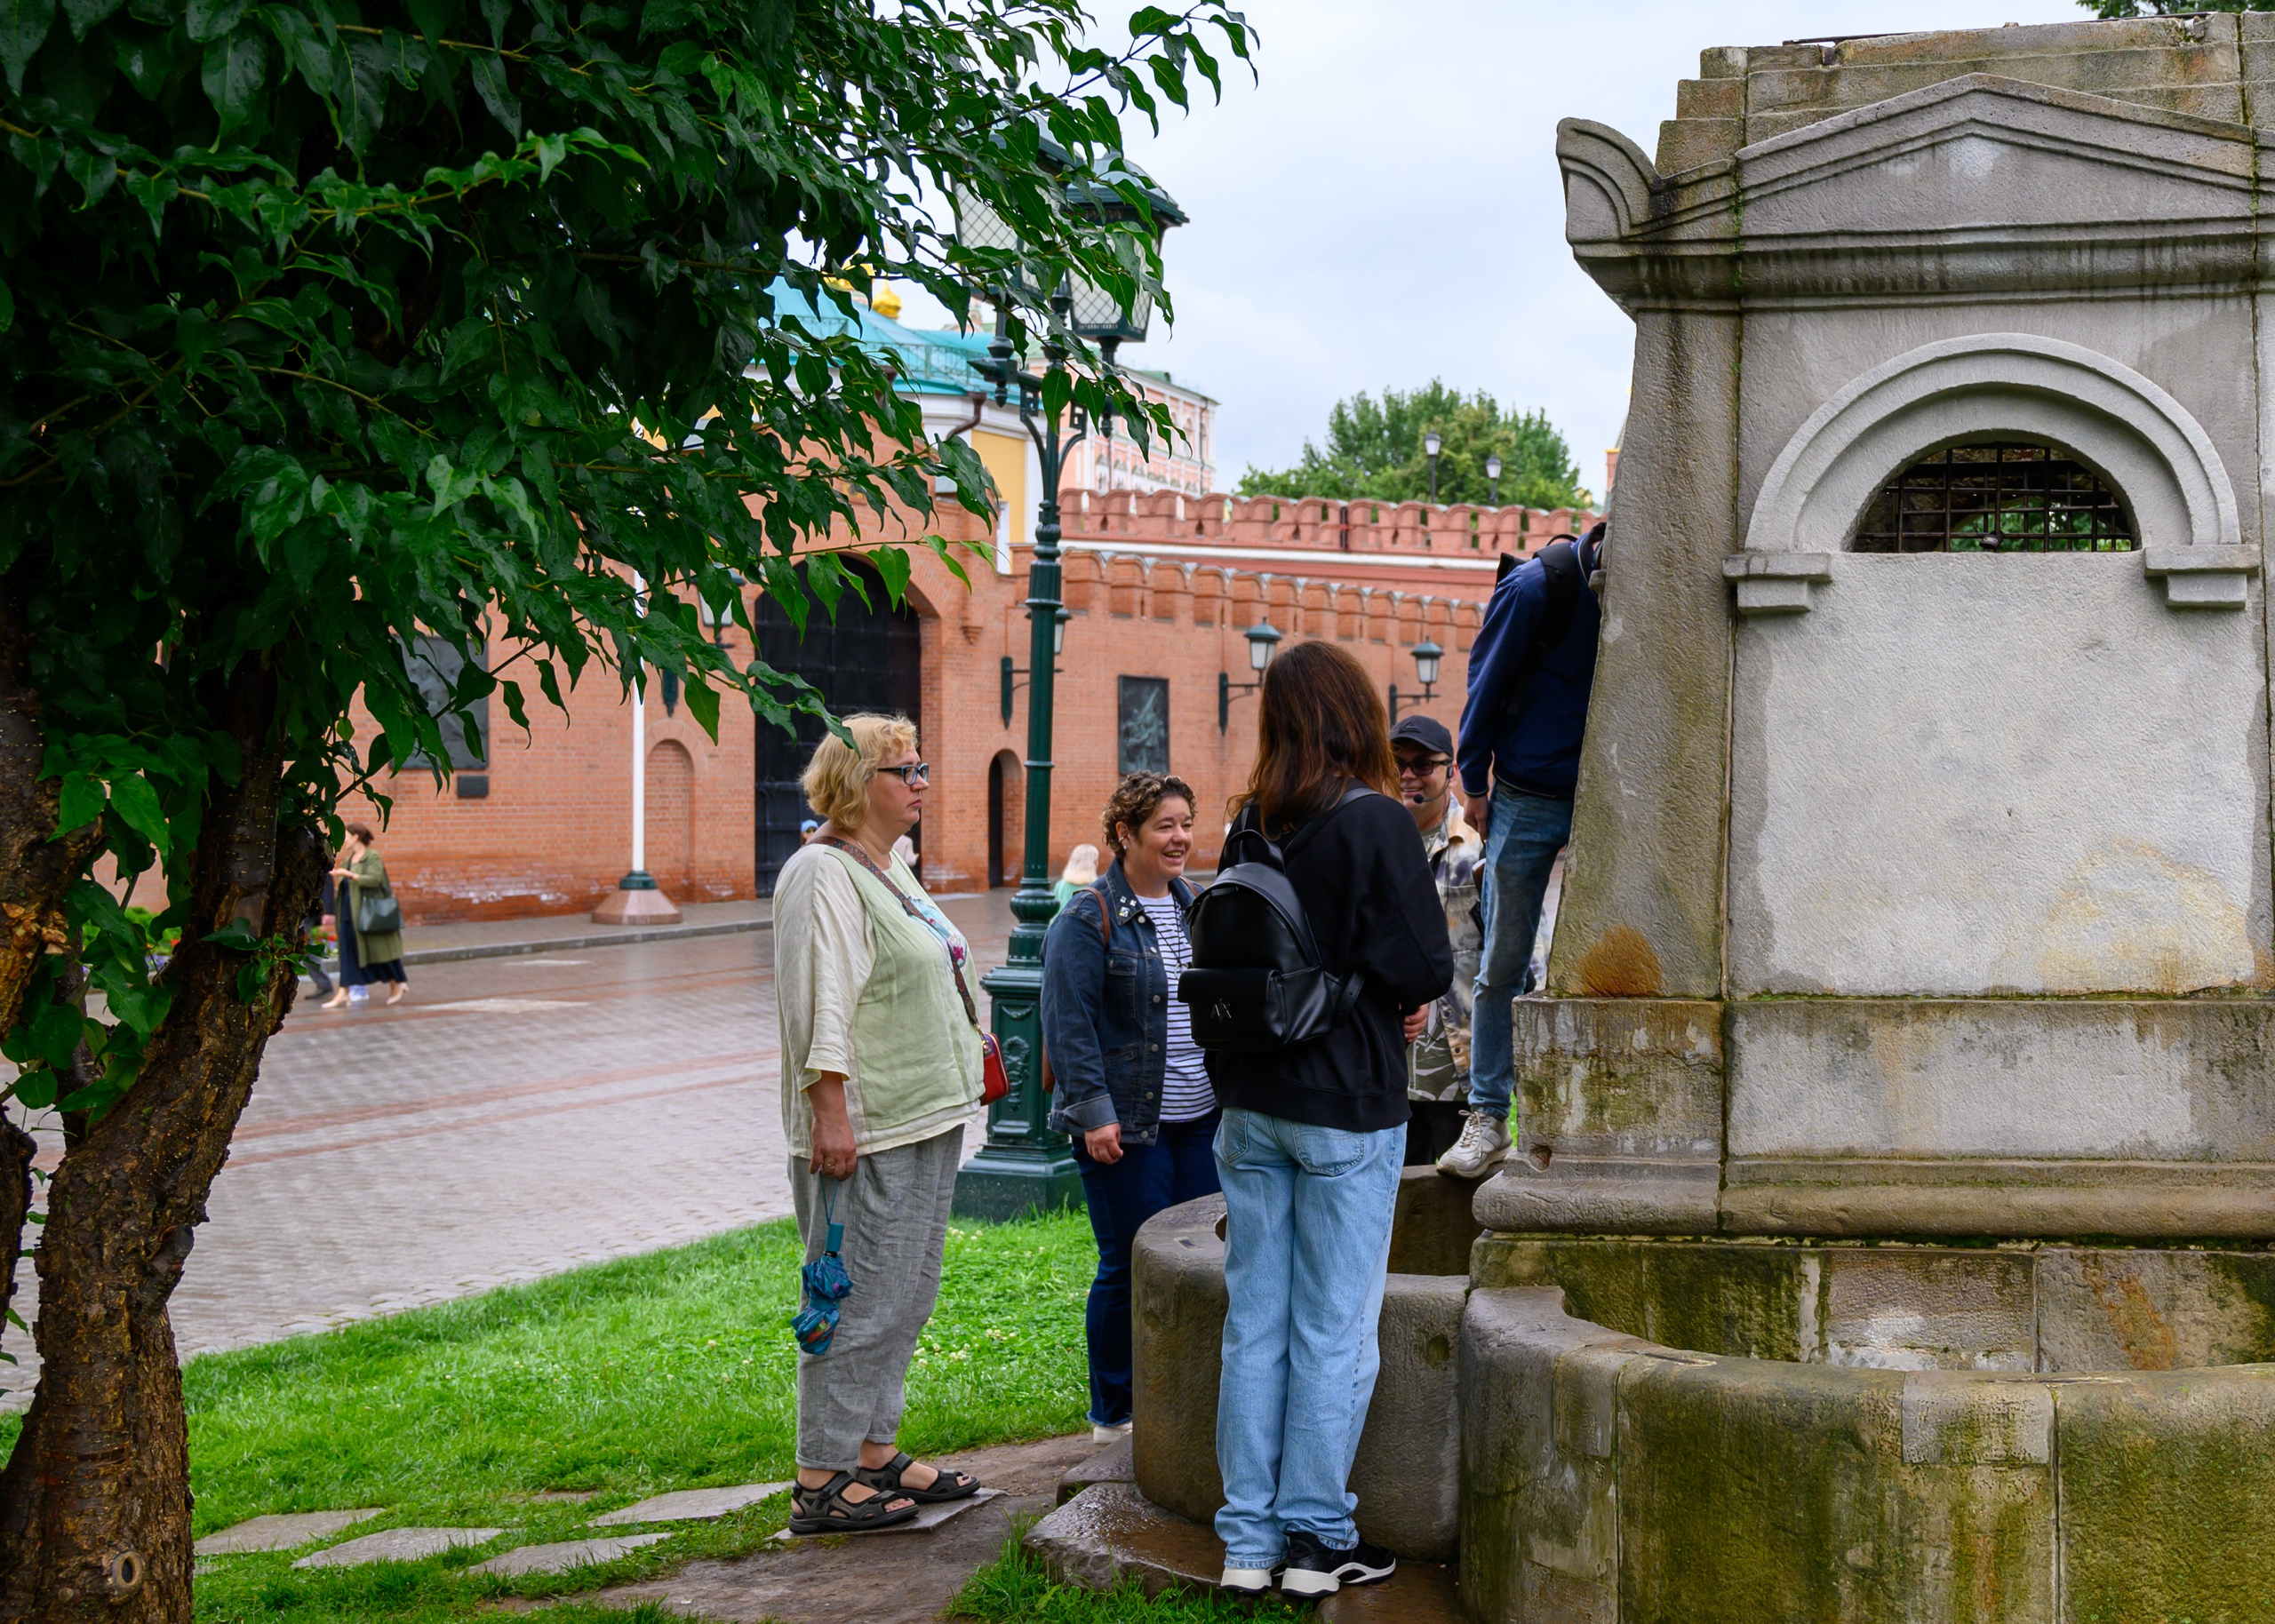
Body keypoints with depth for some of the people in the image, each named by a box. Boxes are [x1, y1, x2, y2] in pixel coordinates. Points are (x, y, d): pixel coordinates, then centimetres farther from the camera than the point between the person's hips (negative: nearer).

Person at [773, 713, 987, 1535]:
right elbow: (819, 1005, -20)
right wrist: (830, 1113, -24)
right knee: (860, 1303, -8)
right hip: (867, 1130, -10)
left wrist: (968, 1063, 25)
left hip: (925, 1123, 10)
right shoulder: (824, 874, -14)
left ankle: (875, 1452, 23)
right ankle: (820, 1482, -2)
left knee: (906, 1295, 14)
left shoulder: (891, 868, 17)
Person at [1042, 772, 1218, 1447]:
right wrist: (1093, 1109, -17)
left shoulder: (1197, 908, 13)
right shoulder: (1089, 918, -8)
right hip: (1126, 1126, -6)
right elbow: (1069, 1022, -12)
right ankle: (1114, 1414, 12)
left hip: (1202, 1119, 6)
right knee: (1131, 1266, -1)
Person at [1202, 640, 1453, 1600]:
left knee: (1254, 1323, 10)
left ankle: (1249, 1539, 15)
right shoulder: (1377, 824, -13)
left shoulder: (1249, 825, 3)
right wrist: (1399, 992, 8)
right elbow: (1428, 969, -15)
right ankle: (1316, 1538, 8)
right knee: (1334, 1330, 3)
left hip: (1250, 1104, 5)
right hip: (1346, 1104, -5)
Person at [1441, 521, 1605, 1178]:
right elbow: (1487, 681, -4)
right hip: (1529, 798, -2)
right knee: (1503, 964, 3)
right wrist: (1475, 784, 0)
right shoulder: (1535, 588, -14)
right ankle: (1487, 1117, 10)